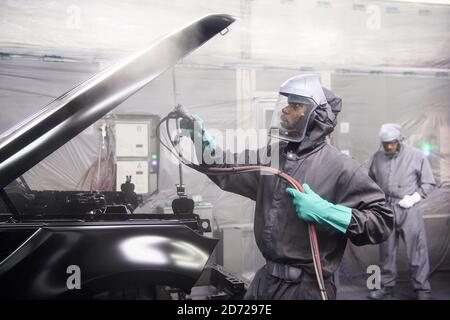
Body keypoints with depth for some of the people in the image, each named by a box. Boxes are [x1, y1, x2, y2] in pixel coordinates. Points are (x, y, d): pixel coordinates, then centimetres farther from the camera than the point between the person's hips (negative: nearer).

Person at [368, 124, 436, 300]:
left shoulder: (416, 156, -6)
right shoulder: (378, 156, 1)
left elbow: (429, 183, 0)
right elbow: (371, 179, 15)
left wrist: (415, 197, -12)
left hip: (409, 210, -3)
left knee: (417, 251, 0)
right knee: (386, 251, 13)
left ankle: (423, 289, 13)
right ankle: (387, 286, 28)